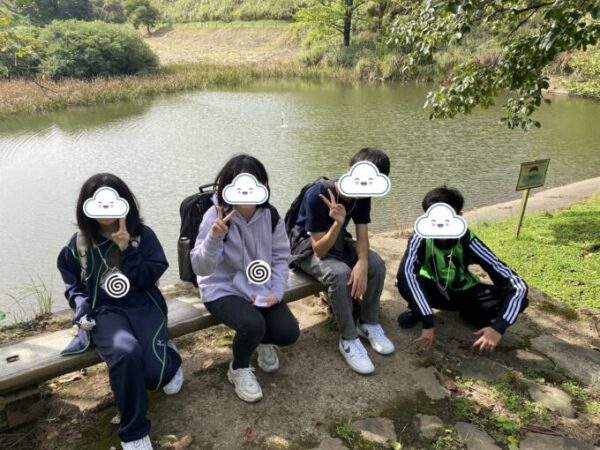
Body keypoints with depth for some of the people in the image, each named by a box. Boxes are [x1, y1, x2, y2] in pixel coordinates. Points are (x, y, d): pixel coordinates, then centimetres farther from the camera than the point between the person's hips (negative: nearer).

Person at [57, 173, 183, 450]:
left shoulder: (143, 235, 2)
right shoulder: (79, 243, 5)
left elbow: (148, 279, -6)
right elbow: (72, 283, 17)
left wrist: (127, 249, -17)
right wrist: (82, 311, -2)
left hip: (143, 304, 0)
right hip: (104, 310, 0)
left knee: (155, 374, -23)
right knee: (126, 354, -36)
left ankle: (168, 355, 20)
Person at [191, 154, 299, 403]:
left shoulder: (270, 215, -8)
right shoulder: (216, 217, -21)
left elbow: (280, 256, 1)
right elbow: (201, 268, -24)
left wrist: (276, 292, -9)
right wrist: (213, 238, -41)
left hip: (260, 287, 5)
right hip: (222, 289, -4)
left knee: (289, 333, -11)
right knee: (253, 324, -30)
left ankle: (261, 340, 28)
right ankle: (238, 369, 5)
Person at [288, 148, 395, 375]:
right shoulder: (317, 195, -31)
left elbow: (362, 235, -12)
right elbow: (319, 249, -29)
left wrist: (362, 263, -32)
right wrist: (338, 222, -45)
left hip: (338, 242, 6)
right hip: (308, 247, -6)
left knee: (377, 264, -17)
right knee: (339, 273, -34)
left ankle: (368, 323, 3)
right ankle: (349, 339, -15)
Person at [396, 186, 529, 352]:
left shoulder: (468, 241, -27)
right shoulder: (421, 238, -28)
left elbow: (518, 285, -29)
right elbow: (407, 273, -46)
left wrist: (499, 327, -40)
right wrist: (427, 324, -51)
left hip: (463, 293, 2)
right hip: (434, 291, -1)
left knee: (518, 296, -23)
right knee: (404, 278, -36)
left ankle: (471, 314, 4)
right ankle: (417, 310, -2)